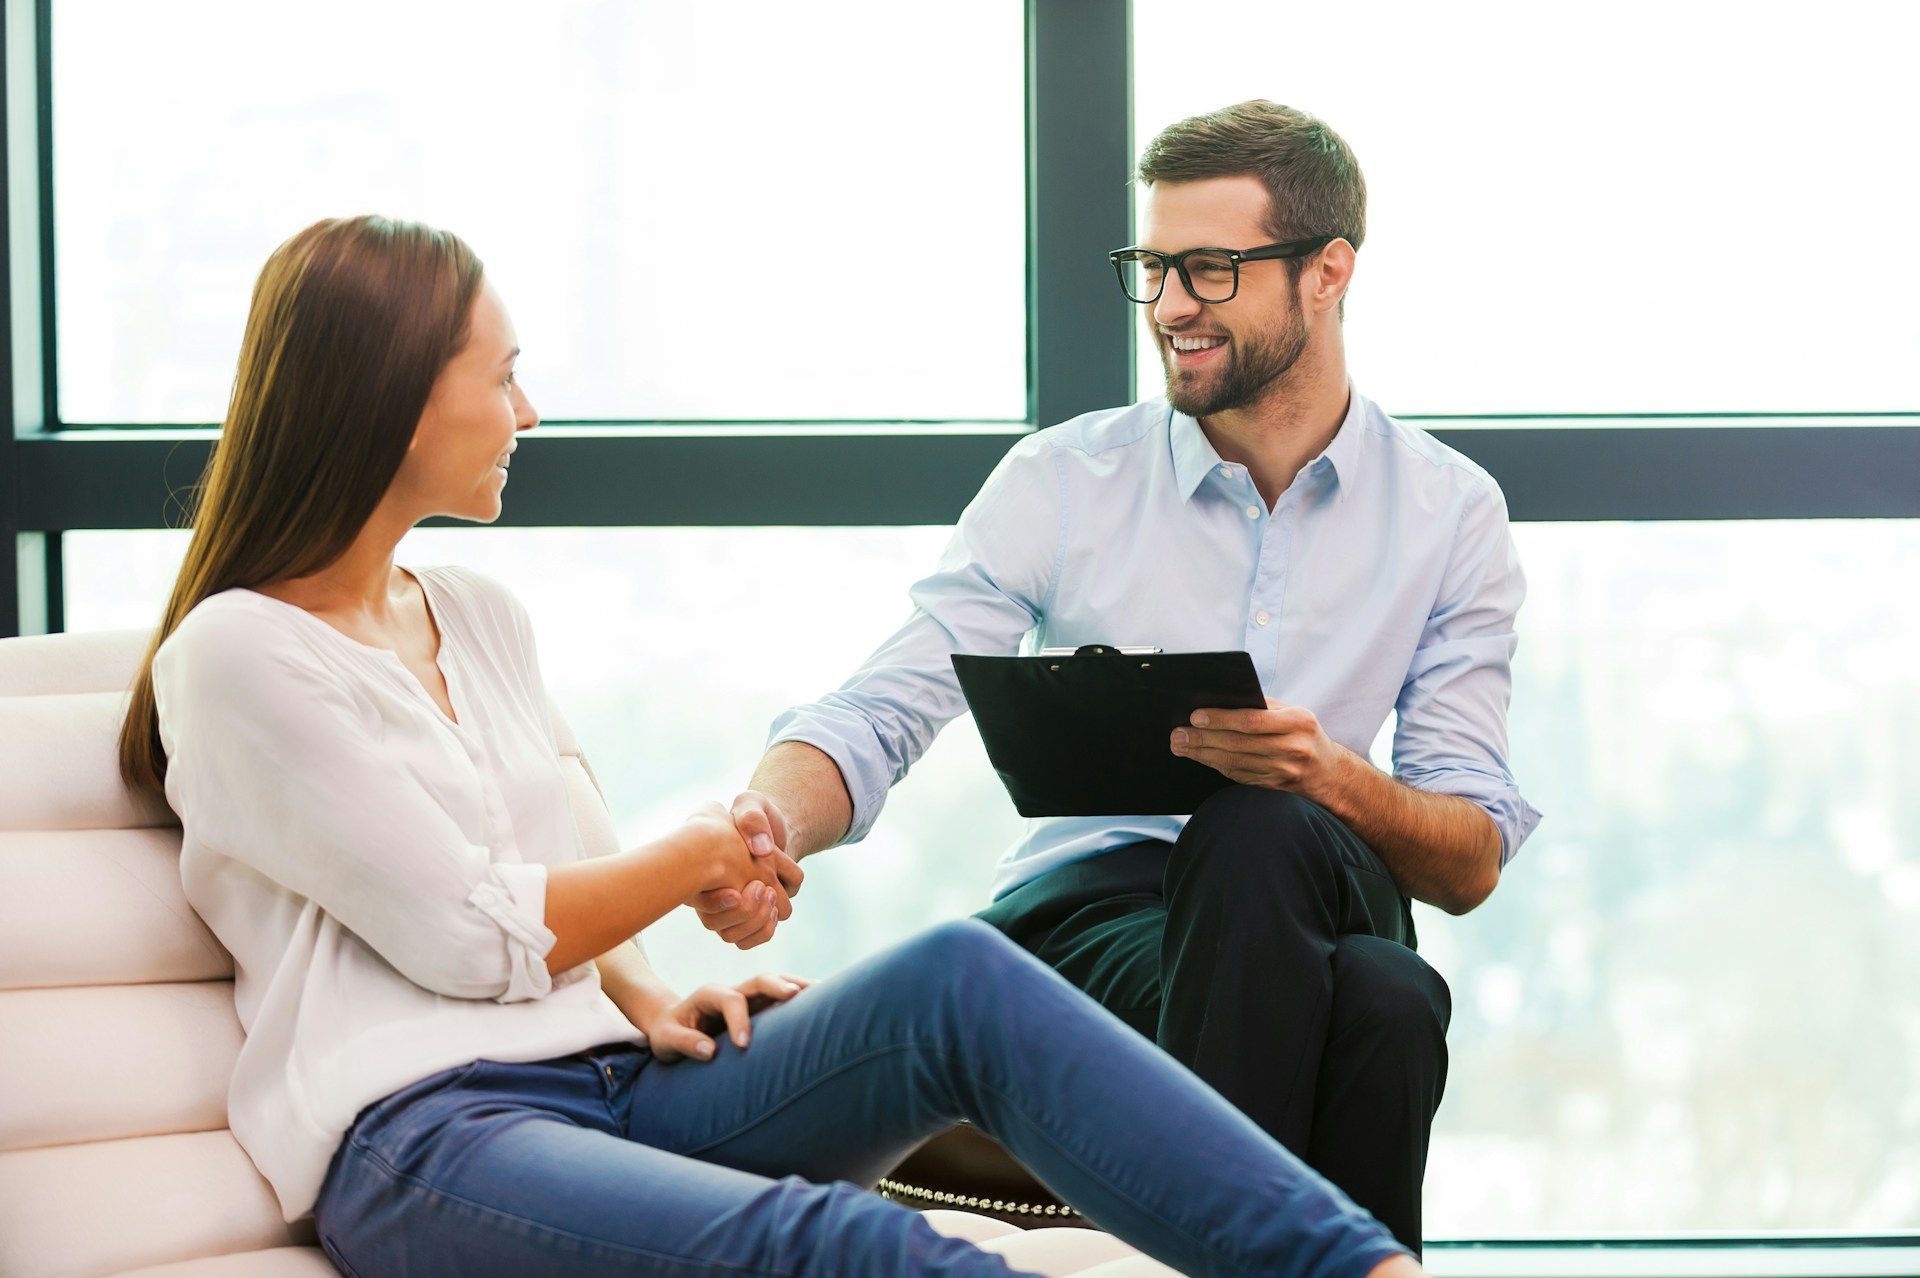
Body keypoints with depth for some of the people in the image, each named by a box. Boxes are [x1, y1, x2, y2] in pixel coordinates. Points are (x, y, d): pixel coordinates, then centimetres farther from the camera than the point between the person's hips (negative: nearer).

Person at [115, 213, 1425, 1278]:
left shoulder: (481, 616, 22)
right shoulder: (238, 656, -2)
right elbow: (471, 937, -7)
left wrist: (642, 997, 3)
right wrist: (700, 857, 5)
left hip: (614, 1081, 7)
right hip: (422, 1133, -7)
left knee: (958, 977, -22)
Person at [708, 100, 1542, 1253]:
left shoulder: (1451, 511, 7)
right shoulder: (1064, 483, 5)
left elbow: (1472, 863, 1)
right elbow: (881, 714, -5)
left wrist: (1331, 780, -21)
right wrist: (769, 823, -28)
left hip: (1314, 908, 1)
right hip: (1084, 917, -1)